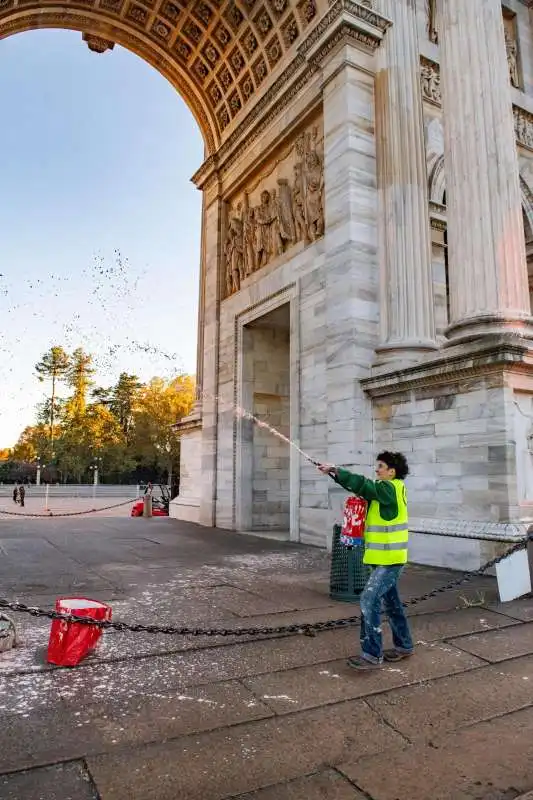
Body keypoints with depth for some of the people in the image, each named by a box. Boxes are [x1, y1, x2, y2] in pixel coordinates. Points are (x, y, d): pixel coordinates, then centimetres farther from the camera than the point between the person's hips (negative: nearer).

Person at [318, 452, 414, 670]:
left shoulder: (391, 488, -17)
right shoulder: (388, 488, 11)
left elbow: (363, 485, -29)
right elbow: (363, 488, 3)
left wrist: (335, 471, -26)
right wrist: (336, 473, -10)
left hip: (389, 559, -10)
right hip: (385, 558, 10)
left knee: (369, 601, -10)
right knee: (391, 602, 18)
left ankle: (372, 655, -3)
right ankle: (404, 646, 32)